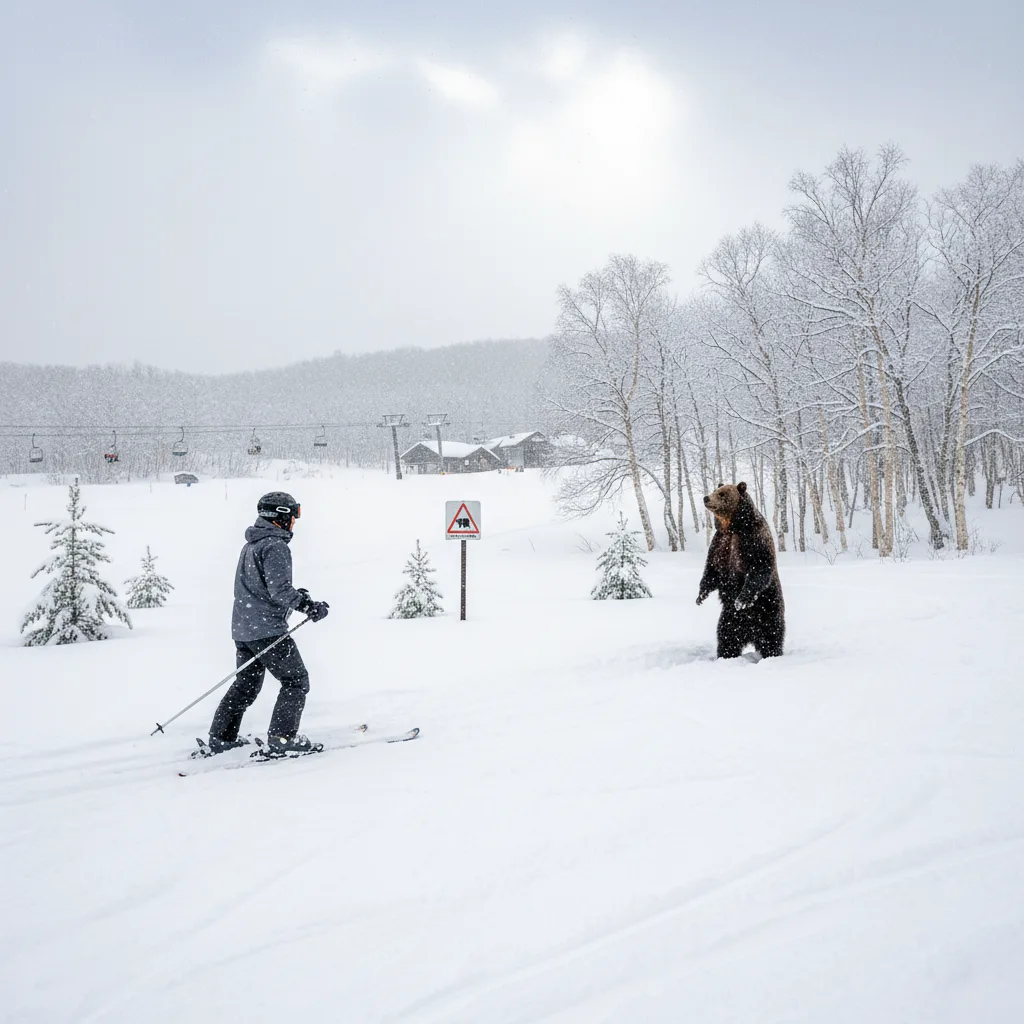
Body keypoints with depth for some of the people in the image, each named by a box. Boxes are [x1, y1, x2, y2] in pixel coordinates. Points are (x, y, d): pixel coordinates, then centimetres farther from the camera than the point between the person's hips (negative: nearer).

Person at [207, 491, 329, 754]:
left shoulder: (251, 545, 17)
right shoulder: (275, 545, -14)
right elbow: (279, 590, -22)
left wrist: (295, 596, 21)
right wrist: (308, 606, -16)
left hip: (242, 628, 9)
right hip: (267, 629, -9)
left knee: (246, 683, 18)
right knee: (296, 680, 1)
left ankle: (221, 737, 19)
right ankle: (282, 737, -2)